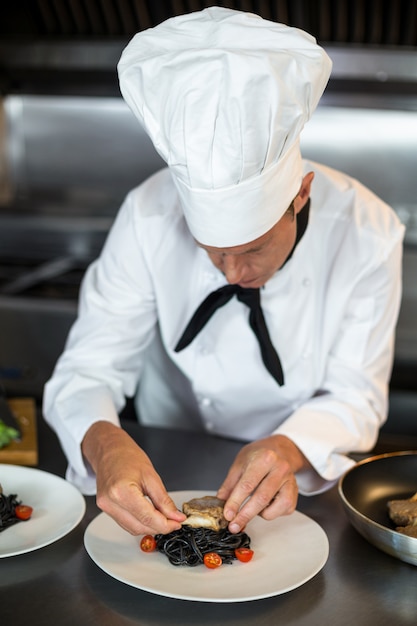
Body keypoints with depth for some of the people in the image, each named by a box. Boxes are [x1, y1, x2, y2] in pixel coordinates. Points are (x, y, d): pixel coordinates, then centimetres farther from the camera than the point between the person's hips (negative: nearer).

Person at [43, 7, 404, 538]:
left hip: (301, 487, 0)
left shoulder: (368, 233, -21)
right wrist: (104, 444, -41)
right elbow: (88, 370, -18)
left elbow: (356, 396, -13)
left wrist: (290, 449, -36)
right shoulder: (150, 215, -22)